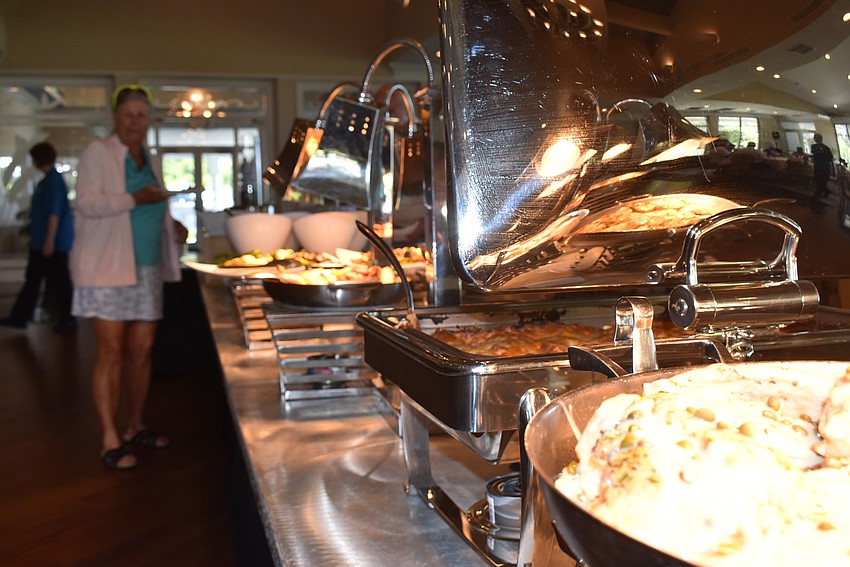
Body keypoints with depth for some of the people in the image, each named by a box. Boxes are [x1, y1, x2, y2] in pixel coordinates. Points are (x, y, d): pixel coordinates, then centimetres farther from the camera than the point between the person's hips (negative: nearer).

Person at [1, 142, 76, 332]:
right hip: (40, 241, 10)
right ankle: (19, 317, 17)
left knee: (58, 281, -1)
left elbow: (55, 212, -21)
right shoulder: (49, 179, 14)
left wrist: (50, 240, -23)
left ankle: (67, 319, 10)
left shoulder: (54, 180, -16)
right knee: (32, 279, 12)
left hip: (54, 241, -10)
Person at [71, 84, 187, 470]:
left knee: (142, 350, 8)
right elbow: (88, 203, -15)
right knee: (111, 353, -3)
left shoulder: (148, 158, 16)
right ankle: (110, 440, 3)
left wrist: (171, 225, 8)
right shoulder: (97, 152, -3)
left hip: (147, 268, 6)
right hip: (108, 268, -6)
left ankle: (135, 426, 23)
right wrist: (136, 198, -23)